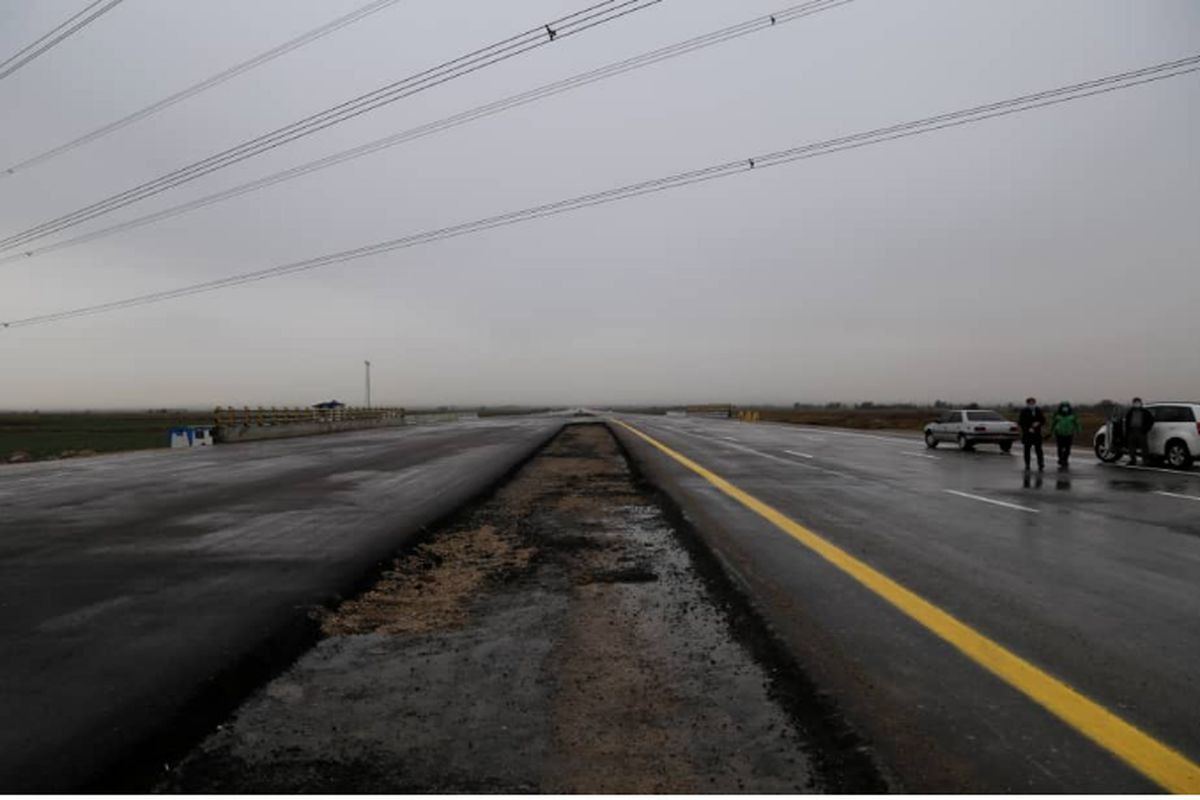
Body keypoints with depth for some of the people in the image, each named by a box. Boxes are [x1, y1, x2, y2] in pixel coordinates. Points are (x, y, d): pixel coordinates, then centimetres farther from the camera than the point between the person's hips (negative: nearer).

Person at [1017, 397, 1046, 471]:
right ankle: (1027, 465, 9)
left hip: (1037, 434, 2)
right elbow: (1020, 423, -4)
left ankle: (1041, 465, 1)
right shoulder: (1024, 411, -2)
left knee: (1038, 449, -4)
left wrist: (1038, 423, -9)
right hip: (1027, 434, -1)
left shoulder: (1038, 411, 6)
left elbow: (1043, 420, 12)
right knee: (1027, 450, 3)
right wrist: (1028, 429, -13)